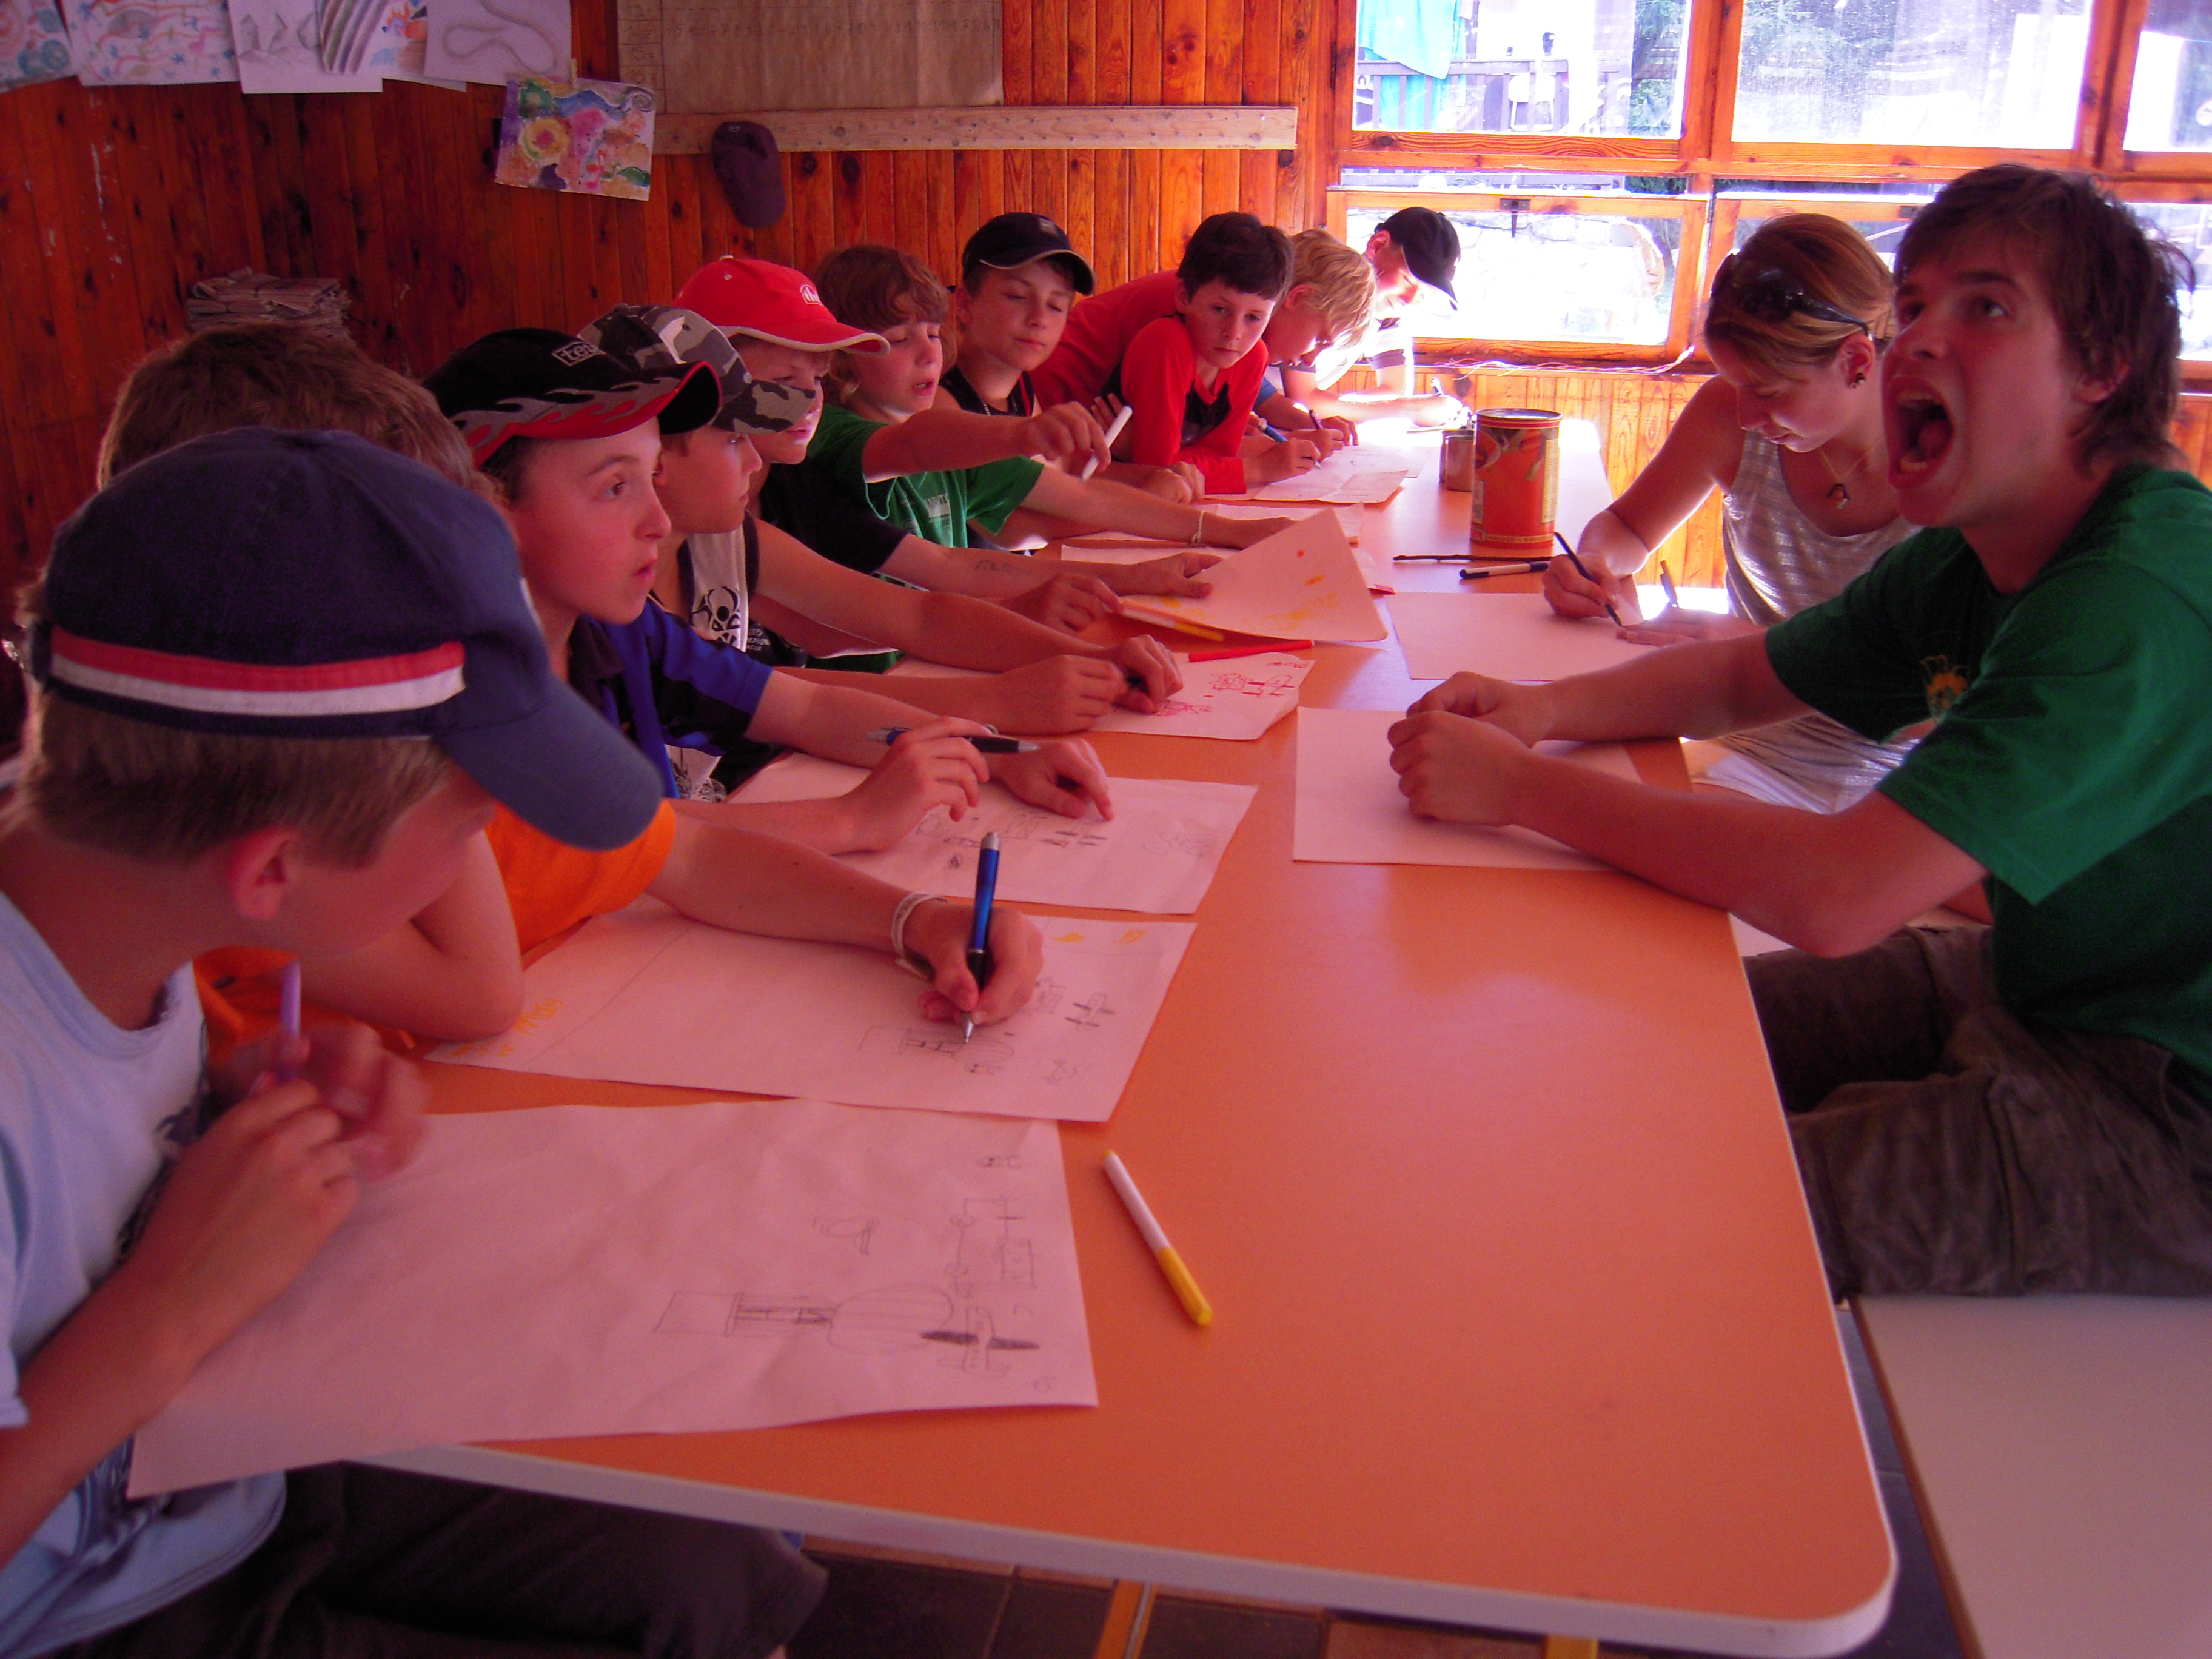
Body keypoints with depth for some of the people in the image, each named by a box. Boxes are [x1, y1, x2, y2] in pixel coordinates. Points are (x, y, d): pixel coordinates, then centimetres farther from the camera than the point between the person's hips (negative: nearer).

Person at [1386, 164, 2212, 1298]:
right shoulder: (1968, 561, -1)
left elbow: (1836, 896, -38)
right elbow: (1746, 678, 11)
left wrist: (1519, 786, -30)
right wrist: (1542, 710, -10)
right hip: (2031, 982, 8)